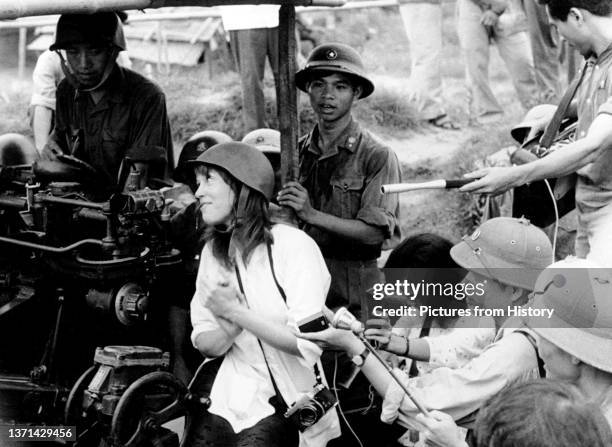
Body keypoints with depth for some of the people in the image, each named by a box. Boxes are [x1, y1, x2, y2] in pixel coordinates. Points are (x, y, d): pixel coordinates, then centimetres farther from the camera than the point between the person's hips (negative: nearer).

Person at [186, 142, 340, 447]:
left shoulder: (293, 245, -13)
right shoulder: (213, 252, 7)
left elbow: (309, 344, -19)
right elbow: (205, 345, 7)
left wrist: (235, 312, -20)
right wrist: (229, 331, -14)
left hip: (292, 405, -5)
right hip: (233, 397, 5)